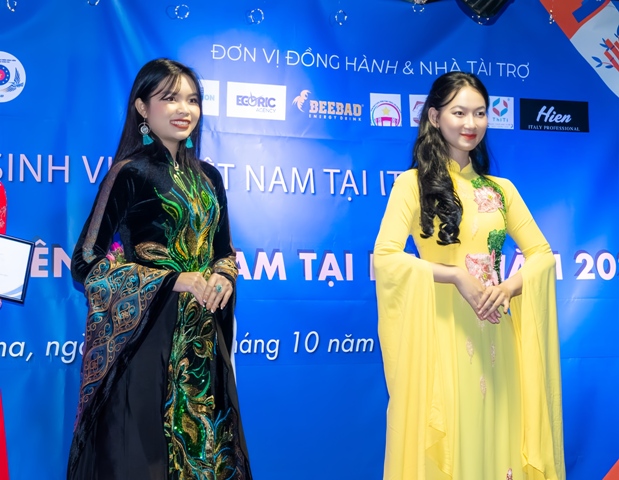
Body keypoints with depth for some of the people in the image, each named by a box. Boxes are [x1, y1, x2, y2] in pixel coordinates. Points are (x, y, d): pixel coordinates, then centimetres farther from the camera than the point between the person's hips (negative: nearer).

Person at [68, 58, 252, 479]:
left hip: (203, 337, 6)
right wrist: (173, 280, -18)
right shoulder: (131, 173, -8)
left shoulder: (208, 177, 10)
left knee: (205, 442, 11)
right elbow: (90, 264, -11)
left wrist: (224, 276, -5)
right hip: (146, 334, -6)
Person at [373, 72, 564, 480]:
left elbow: (542, 254, 11)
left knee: (498, 439, 10)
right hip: (440, 332, -4)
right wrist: (456, 275, -17)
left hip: (494, 336, 4)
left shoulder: (501, 189, 11)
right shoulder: (414, 183, -2)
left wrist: (509, 287, -8)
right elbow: (384, 258, -12)